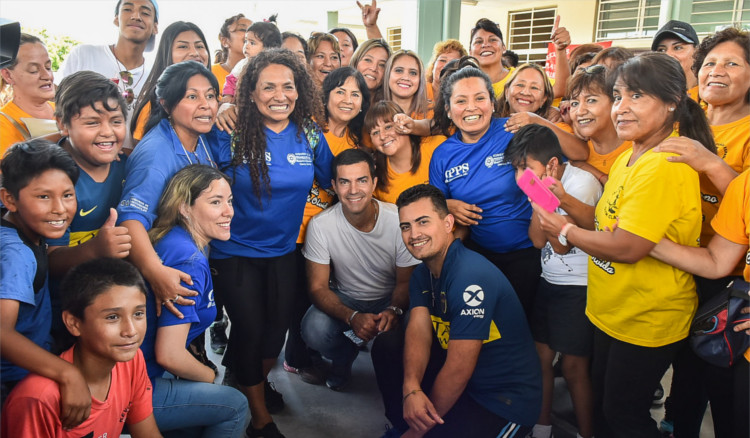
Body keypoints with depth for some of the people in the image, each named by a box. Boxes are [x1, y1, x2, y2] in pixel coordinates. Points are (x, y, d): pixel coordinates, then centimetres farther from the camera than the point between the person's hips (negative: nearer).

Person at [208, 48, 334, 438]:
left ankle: (256, 381, 44)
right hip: (235, 251, -3)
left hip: (282, 250, 4)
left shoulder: (310, 136, -5)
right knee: (250, 328, 1)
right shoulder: (232, 138, -16)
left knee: (278, 326, 11)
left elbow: (331, 183, 8)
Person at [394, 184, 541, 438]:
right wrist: (411, 390, -29)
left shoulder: (471, 277, -27)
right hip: (464, 380, 8)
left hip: (506, 402, -8)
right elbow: (418, 331, -11)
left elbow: (459, 369, -26)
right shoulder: (422, 273, 2)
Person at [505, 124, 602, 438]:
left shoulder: (582, 181, -16)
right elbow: (538, 240, -4)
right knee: (540, 356, 12)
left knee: (574, 367, 1)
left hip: (579, 287, -7)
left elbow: (561, 244, -21)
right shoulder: (541, 184, 4)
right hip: (548, 282, 7)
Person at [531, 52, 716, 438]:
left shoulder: (665, 167, -26)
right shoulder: (629, 157, 5)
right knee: (602, 404, 24)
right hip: (611, 312, 9)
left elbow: (626, 247, -28)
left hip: (647, 320, -9)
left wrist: (565, 230, -16)